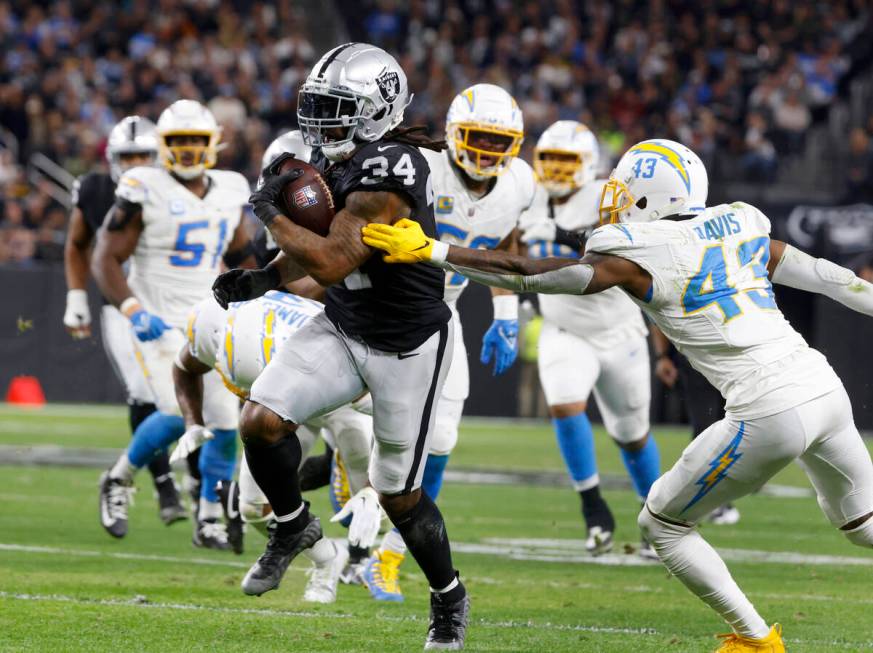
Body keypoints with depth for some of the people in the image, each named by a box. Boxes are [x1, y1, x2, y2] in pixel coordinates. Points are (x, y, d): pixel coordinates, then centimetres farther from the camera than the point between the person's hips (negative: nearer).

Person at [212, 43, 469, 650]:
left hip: (407, 345, -7)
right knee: (261, 419, -13)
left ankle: (449, 598, 29)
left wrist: (270, 212, -21)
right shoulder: (338, 162, 0)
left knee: (398, 492, 4)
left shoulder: (387, 173, -28)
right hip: (342, 328, 7)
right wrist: (264, 279, -5)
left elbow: (332, 262, -33)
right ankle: (293, 526, 14)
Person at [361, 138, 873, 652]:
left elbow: (528, 275, -4)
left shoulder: (634, 255, -3)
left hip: (770, 413, -7)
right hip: (828, 391, 7)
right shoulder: (739, 226, 14)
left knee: (663, 525, 13)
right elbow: (827, 277, 21)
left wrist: (429, 251, -1)